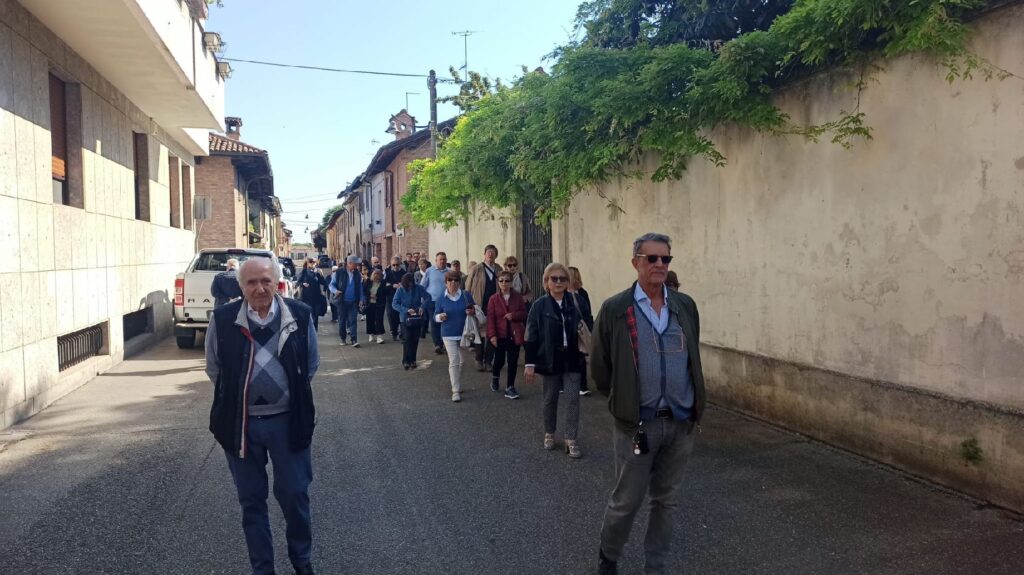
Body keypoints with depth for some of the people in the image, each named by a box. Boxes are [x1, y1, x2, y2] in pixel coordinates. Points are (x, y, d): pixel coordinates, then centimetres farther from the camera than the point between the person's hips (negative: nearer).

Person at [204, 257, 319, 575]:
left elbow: (311, 363, 8)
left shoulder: (300, 315, -8)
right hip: (240, 423, 0)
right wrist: (236, 394, 11)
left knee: (294, 495, 10)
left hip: (287, 420, 0)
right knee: (251, 500, 13)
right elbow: (214, 368, 7)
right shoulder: (223, 319, -10)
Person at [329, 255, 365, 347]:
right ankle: (342, 338, 22)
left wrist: (361, 300, 6)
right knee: (342, 320, 7)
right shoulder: (339, 273, -4)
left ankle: (353, 339, -8)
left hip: (353, 302, 2)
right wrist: (335, 291, -19)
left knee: (353, 320, -6)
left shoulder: (357, 274, 7)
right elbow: (331, 285, 1)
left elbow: (360, 287, 13)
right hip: (342, 301, -2)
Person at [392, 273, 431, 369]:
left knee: (415, 339, 7)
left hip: (417, 317, 2)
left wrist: (422, 307, -26)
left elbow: (428, 297, -8)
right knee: (407, 339, -8)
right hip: (405, 318, -2)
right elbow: (394, 304, -13)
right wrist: (407, 310, -24)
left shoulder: (418, 288, -10)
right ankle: (406, 361, 2)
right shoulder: (400, 290, -11)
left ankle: (412, 360, 20)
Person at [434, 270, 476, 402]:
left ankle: (457, 385, 34)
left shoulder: (466, 295, -3)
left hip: (464, 333, 2)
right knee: (454, 361, -10)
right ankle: (456, 391, -8)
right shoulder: (441, 299, -3)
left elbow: (475, 311, 6)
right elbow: (435, 316, 3)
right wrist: (440, 317, -20)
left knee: (461, 361, 13)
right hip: (449, 334, -2)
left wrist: (472, 312, -17)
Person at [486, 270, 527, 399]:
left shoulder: (518, 298, 1)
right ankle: (495, 376, 42)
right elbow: (491, 318, -7)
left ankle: (510, 388, 11)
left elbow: (524, 313, 5)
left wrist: (514, 315, -14)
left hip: (514, 335, 1)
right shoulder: (493, 299, -4)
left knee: (513, 362, 1)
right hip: (500, 335, -1)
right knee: (499, 360, 9)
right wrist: (492, 335, -14)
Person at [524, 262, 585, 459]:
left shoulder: (574, 303, 0)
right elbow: (531, 336, -7)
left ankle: (571, 440, 7)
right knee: (550, 399, 14)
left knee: (573, 400, 0)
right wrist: (530, 363, -10)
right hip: (550, 360, -1)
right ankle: (549, 434, 32)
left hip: (572, 359, 1)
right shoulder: (539, 306, -6)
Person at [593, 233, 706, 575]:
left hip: (681, 422, 4)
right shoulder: (614, 310, -7)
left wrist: (693, 405, 12)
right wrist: (623, 403, 3)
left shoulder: (686, 306, 5)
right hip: (636, 424, -4)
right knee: (626, 500, 7)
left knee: (667, 501, 14)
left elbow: (693, 359, 13)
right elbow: (599, 368, -1)